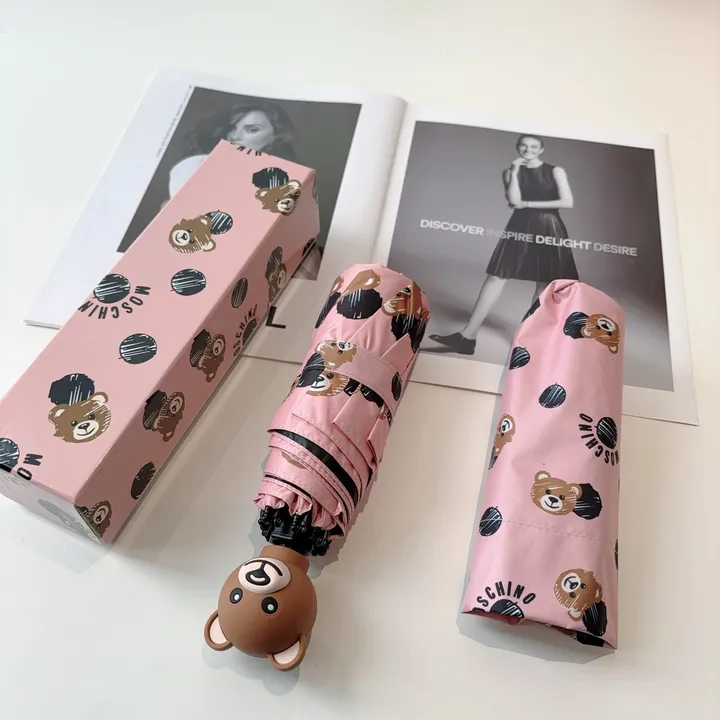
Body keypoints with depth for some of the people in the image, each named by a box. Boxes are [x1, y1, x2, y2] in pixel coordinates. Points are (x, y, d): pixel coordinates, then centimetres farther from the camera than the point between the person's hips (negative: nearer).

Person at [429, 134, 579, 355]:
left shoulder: (555, 171, 4)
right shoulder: (510, 172, 8)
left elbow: (567, 202, -6)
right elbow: (513, 200, -6)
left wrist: (528, 204, -7)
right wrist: (515, 171, -8)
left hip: (548, 228, 0)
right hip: (520, 226, 1)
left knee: (544, 283, 2)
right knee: (496, 276, -10)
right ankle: (468, 336, -14)